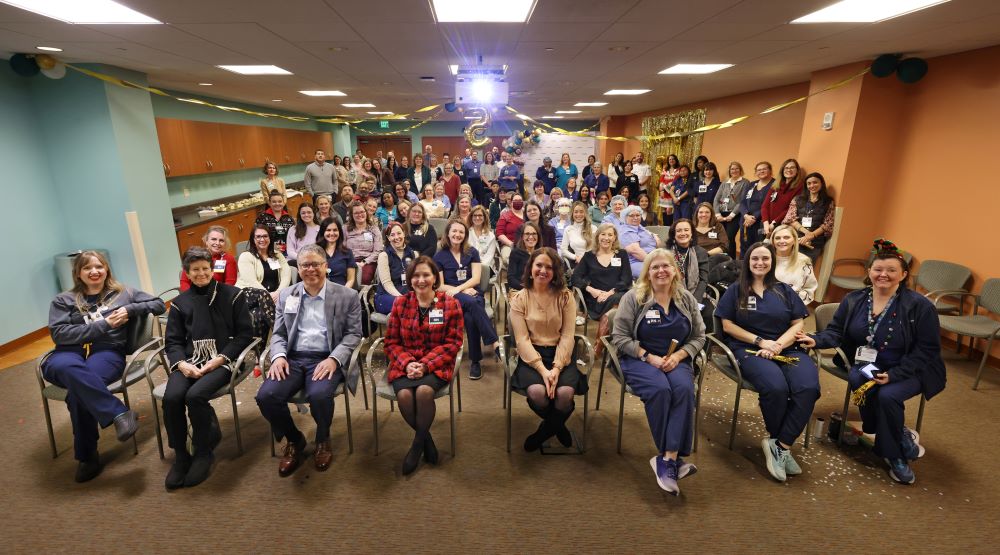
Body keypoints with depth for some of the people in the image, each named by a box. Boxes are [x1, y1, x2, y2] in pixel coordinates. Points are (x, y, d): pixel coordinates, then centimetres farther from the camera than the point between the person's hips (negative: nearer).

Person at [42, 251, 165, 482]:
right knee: (70, 369, -39)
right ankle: (119, 414, -38)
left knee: (78, 387, -34)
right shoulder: (63, 300, 15)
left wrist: (130, 309, -2)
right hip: (69, 354, 1)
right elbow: (59, 334, 1)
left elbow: (159, 304, 15)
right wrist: (103, 324, -7)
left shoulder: (123, 293, 17)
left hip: (107, 352, -1)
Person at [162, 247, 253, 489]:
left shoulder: (232, 295, 4)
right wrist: (182, 364, -10)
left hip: (222, 359, -3)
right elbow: (172, 341, 11)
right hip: (189, 361, 3)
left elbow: (245, 333, 0)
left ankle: (204, 452, -5)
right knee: (171, 398, -25)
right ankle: (180, 456, -3)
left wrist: (219, 359, -12)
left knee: (195, 395, -30)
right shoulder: (180, 302, 15)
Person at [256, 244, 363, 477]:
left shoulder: (347, 296, 3)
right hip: (293, 359, 4)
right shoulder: (286, 295, 14)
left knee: (319, 395, -33)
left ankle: (323, 440, 4)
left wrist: (334, 359, -17)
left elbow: (354, 334, -1)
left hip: (326, 360, -3)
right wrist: (278, 356, -8)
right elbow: (278, 333, 14)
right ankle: (294, 440, 8)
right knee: (266, 396, -23)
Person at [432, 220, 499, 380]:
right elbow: (440, 286, 1)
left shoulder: (472, 253, 11)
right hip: (451, 299, -2)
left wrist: (458, 289, -15)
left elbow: (476, 278, 0)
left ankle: (476, 361, -26)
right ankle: (494, 342, -38)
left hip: (473, 295, 2)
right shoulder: (439, 257, 6)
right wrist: (465, 291, -9)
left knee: (470, 318, -35)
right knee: (471, 302, -38)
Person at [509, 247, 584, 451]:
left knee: (565, 392, -29)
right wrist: (542, 369, -19)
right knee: (537, 392, -30)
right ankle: (557, 426, 10)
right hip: (531, 356, 0)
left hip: (560, 354, 1)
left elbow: (567, 336, -3)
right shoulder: (519, 299, 1)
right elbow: (522, 339, -6)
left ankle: (545, 431, 8)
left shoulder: (565, 297, 3)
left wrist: (556, 367, -18)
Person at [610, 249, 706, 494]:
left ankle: (666, 459, -26)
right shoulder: (633, 298, -3)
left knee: (684, 389, -30)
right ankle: (674, 458, -16)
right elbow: (620, 337, -5)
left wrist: (678, 356, -8)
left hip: (675, 360, 3)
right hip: (639, 359, -3)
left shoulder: (687, 299, 9)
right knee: (660, 389, -32)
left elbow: (699, 336, 11)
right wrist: (649, 357, -15)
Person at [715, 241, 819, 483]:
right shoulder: (735, 291, 10)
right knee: (776, 387, -33)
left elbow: (798, 324, 10)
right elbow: (728, 325, 2)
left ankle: (779, 445, -15)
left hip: (787, 348, 3)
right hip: (749, 349, -3)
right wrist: (761, 341, -9)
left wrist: (778, 344, -9)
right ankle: (780, 443, -5)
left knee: (808, 388, -29)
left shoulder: (784, 291, 17)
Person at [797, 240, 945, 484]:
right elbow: (836, 331, 5)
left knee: (887, 395, -31)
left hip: (908, 370, -2)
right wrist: (816, 340, -19)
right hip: (867, 366, 3)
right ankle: (902, 439, -6)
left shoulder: (920, 306, -8)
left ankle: (895, 455, -1)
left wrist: (893, 374, -22)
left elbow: (927, 349, -10)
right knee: (858, 380, -31)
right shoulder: (854, 300, 3)